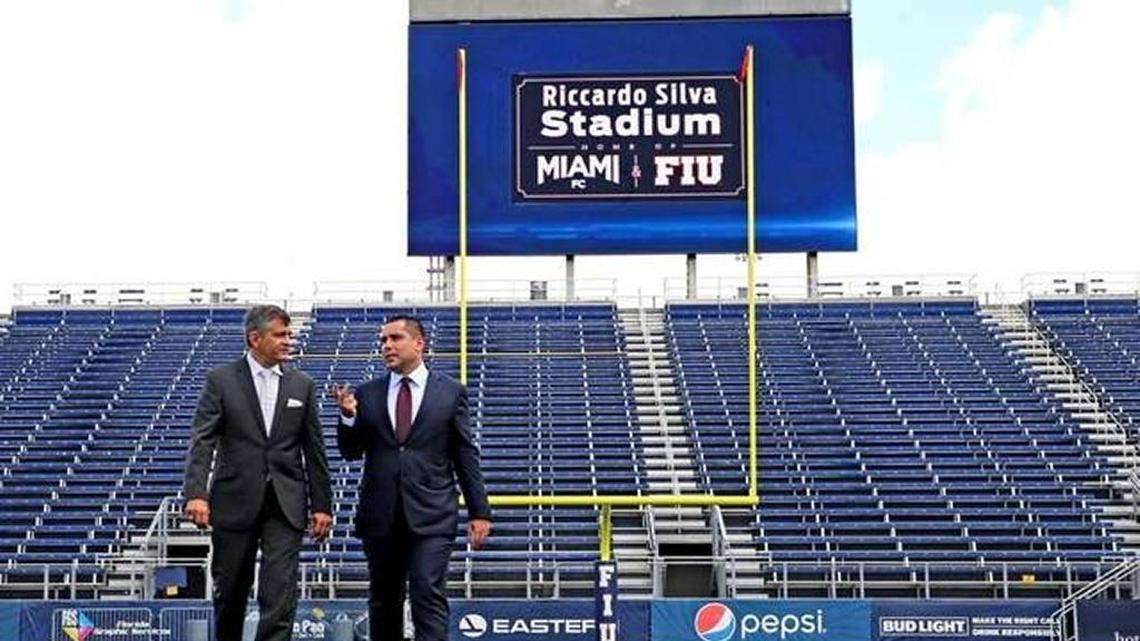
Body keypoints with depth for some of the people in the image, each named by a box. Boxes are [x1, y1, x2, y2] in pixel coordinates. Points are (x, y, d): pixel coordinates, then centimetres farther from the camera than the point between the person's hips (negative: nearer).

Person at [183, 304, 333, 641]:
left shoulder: (302, 385, 8)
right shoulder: (221, 380, -1)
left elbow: (314, 451, 10)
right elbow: (202, 441, -9)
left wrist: (322, 505, 6)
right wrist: (195, 493, -21)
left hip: (285, 505, 1)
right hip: (235, 502, -1)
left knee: (280, 595, -7)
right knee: (230, 592, 10)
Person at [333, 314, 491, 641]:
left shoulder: (451, 392, 4)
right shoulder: (367, 394, 9)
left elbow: (466, 455, 4)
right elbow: (351, 452, 10)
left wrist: (479, 512, 0)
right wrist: (348, 417, -9)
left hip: (431, 516, -3)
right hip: (380, 516, 3)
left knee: (429, 595, -12)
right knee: (383, 601, 10)